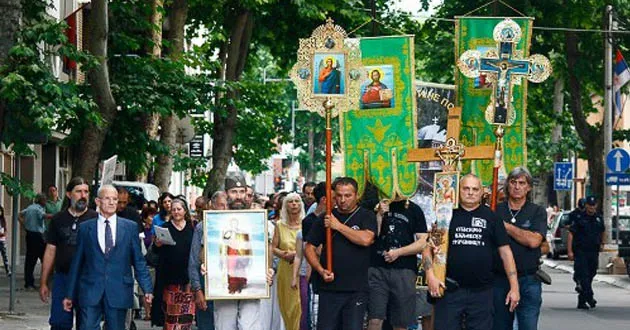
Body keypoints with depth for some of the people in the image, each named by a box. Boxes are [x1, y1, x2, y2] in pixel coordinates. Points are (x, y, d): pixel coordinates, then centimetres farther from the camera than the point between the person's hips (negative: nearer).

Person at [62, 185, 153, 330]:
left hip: (118, 294, 0)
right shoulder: (85, 228, 7)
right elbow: (77, 263, 10)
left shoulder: (130, 227, 6)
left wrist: (147, 289, -2)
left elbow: (139, 262, 7)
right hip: (90, 293, 0)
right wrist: (70, 295, 9)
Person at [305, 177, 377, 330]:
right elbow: (309, 248, 12)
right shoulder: (326, 218, 11)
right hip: (329, 287, 2)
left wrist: (338, 226, -10)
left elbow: (366, 239, -17)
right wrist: (321, 270, -4)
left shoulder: (366, 216, 3)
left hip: (356, 288, -2)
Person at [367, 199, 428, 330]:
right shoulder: (375, 208, 12)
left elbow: (423, 243, 2)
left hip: (404, 271, 0)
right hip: (378, 269, 0)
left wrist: (398, 252, -9)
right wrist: (380, 215, -6)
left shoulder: (414, 210, 9)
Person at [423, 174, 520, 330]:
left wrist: (514, 287, 1)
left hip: (482, 292, 1)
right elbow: (428, 248, 6)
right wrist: (431, 276, -9)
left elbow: (505, 252, 7)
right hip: (450, 290, -1)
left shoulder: (491, 217, 8)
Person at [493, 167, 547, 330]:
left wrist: (505, 226, -8)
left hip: (528, 281, -2)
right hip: (499, 279, 2)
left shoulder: (537, 212, 4)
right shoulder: (496, 210, 8)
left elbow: (534, 241, -12)